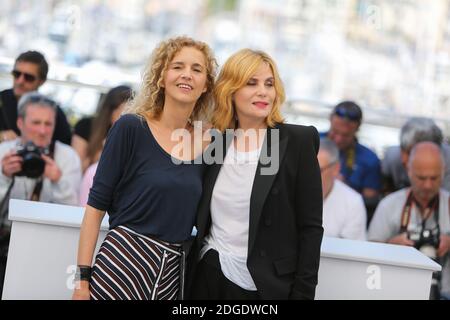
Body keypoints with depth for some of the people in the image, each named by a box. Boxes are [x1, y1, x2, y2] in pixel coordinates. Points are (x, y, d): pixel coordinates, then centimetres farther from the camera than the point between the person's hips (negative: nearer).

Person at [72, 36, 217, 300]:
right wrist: (82, 279, -10)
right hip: (123, 261, -4)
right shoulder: (131, 128, -6)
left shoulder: (207, 146, 5)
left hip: (174, 272, 4)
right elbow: (96, 205, -7)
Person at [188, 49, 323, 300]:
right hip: (207, 278, 4)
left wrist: (302, 293, -12)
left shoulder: (298, 140, -7)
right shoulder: (215, 141, 4)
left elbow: (311, 227, -8)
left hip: (264, 286, -3)